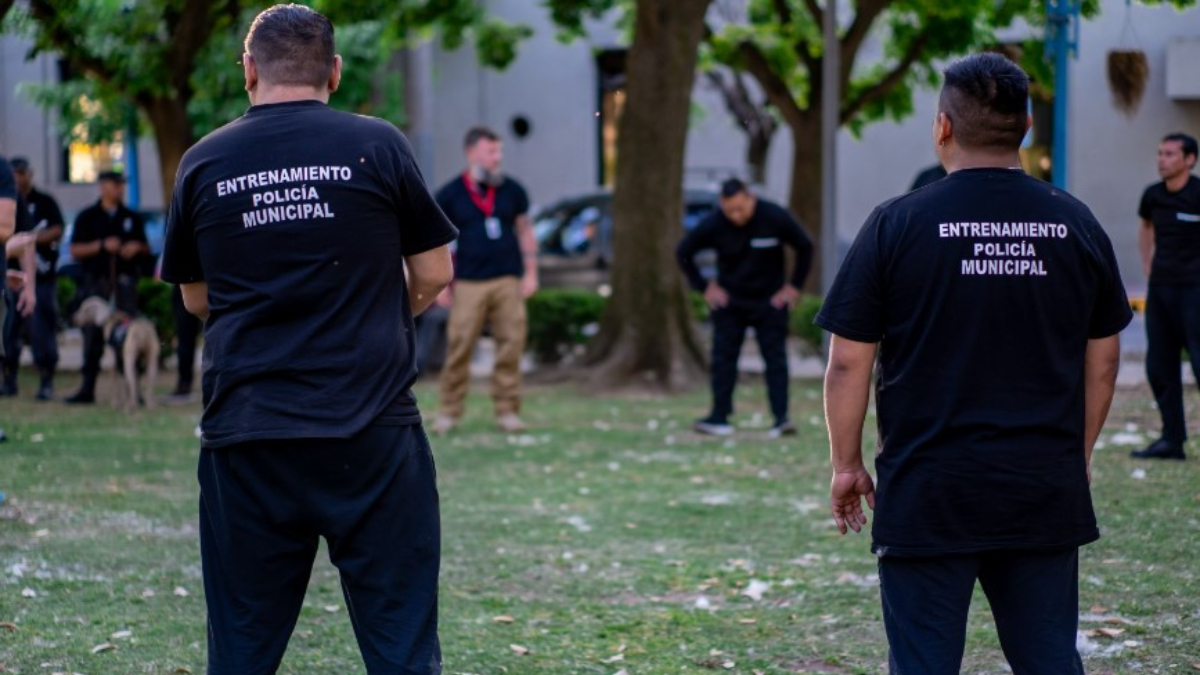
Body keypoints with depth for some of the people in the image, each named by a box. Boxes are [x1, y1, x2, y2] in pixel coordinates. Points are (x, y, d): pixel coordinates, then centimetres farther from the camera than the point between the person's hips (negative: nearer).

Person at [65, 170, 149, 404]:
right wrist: (103, 245, -11)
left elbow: (146, 249, 20)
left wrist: (136, 247, -3)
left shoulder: (132, 218, 15)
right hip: (97, 279, -1)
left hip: (125, 279, 1)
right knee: (93, 335, -1)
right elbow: (75, 250, 1)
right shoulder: (88, 217, 8)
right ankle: (87, 388, 5)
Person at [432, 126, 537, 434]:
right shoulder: (450, 195, 1)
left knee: (511, 345, -1)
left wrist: (530, 273, 7)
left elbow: (525, 231, 14)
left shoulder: (511, 190, 8)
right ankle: (449, 411, 3)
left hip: (508, 281, 2)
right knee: (459, 346, -5)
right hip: (469, 282, -2)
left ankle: (507, 410, 7)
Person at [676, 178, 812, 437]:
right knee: (723, 358, 0)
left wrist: (794, 286, -4)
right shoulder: (713, 224, -15)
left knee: (776, 357, -6)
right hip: (729, 301, 1)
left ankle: (782, 417, -8)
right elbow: (683, 253, 0)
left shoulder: (776, 218, -16)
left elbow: (805, 248, -1)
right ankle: (719, 417, 5)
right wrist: (704, 287, -2)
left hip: (770, 301, -1)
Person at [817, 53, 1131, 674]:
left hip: (928, 494, -3)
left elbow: (849, 362, -4)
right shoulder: (1076, 225, 5)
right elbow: (1102, 361, 12)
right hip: (1047, 493, 3)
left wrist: (846, 464, 7)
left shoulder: (897, 225, -6)